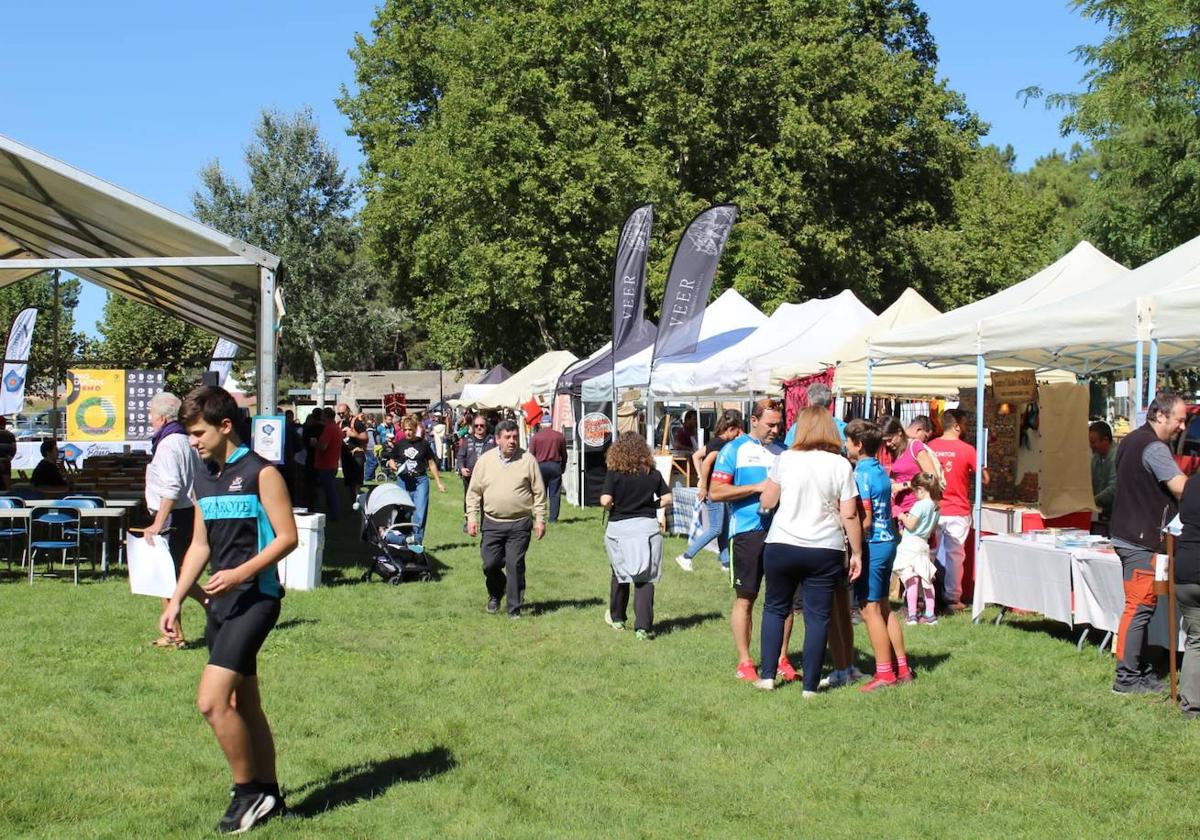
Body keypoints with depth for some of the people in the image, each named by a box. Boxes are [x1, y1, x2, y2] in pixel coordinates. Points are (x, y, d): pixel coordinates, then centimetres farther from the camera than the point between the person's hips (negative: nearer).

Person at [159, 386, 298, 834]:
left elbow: (287, 536, -12)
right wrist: (176, 600, 16)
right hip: (221, 602, 8)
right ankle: (269, 798, 23)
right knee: (243, 706, 12)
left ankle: (248, 792, -1)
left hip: (255, 599, -8)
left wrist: (239, 573, -22)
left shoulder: (261, 473, -9)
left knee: (211, 700, -16)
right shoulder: (203, 478, 14)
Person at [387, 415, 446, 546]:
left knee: (420, 514, -7)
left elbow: (431, 463, 8)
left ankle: (417, 541, -1)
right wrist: (393, 465, -11)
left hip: (420, 481, -1)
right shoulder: (399, 444, 3)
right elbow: (391, 460, 13)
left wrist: (439, 482, 10)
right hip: (403, 481, 1)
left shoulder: (423, 443, 0)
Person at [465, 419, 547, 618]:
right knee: (490, 564, 3)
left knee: (515, 565, -2)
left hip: (520, 524, -2)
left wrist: (540, 519, -1)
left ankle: (514, 608, 9)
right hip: (492, 523, 2)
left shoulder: (527, 460, 0)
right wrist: (472, 517, 1)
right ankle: (495, 594, 33)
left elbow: (539, 493, 3)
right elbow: (474, 492, 8)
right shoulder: (485, 460, 4)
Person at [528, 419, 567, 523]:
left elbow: (531, 455, -1)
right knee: (555, 494, 3)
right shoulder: (559, 436, 3)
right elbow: (564, 455, 8)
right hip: (555, 466, 1)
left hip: (540, 466, -1)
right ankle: (553, 517, 1)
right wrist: (562, 468, 17)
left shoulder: (535, 437, -1)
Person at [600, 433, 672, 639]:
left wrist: (612, 508, 4)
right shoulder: (653, 473, 0)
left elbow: (605, 500, -17)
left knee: (620, 574, 18)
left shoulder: (614, 474, -8)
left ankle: (617, 618, 35)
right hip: (647, 526, 1)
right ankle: (643, 626, -7)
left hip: (619, 528, -1)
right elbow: (667, 498, 2)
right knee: (645, 578, 2)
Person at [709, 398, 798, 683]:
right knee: (745, 598, 3)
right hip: (747, 531, -4)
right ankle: (744, 662, 12)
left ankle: (781, 659, 16)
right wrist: (757, 487, -13)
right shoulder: (735, 449, 1)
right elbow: (715, 492, -7)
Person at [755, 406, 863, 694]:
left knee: (775, 608, 16)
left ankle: (768, 676, 14)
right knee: (817, 617, 5)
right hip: (825, 551, 0)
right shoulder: (841, 465, -2)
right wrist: (857, 553, 4)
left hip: (782, 546, 0)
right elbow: (849, 515, -4)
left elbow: (766, 503, 5)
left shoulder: (786, 459, -2)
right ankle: (810, 685, 7)